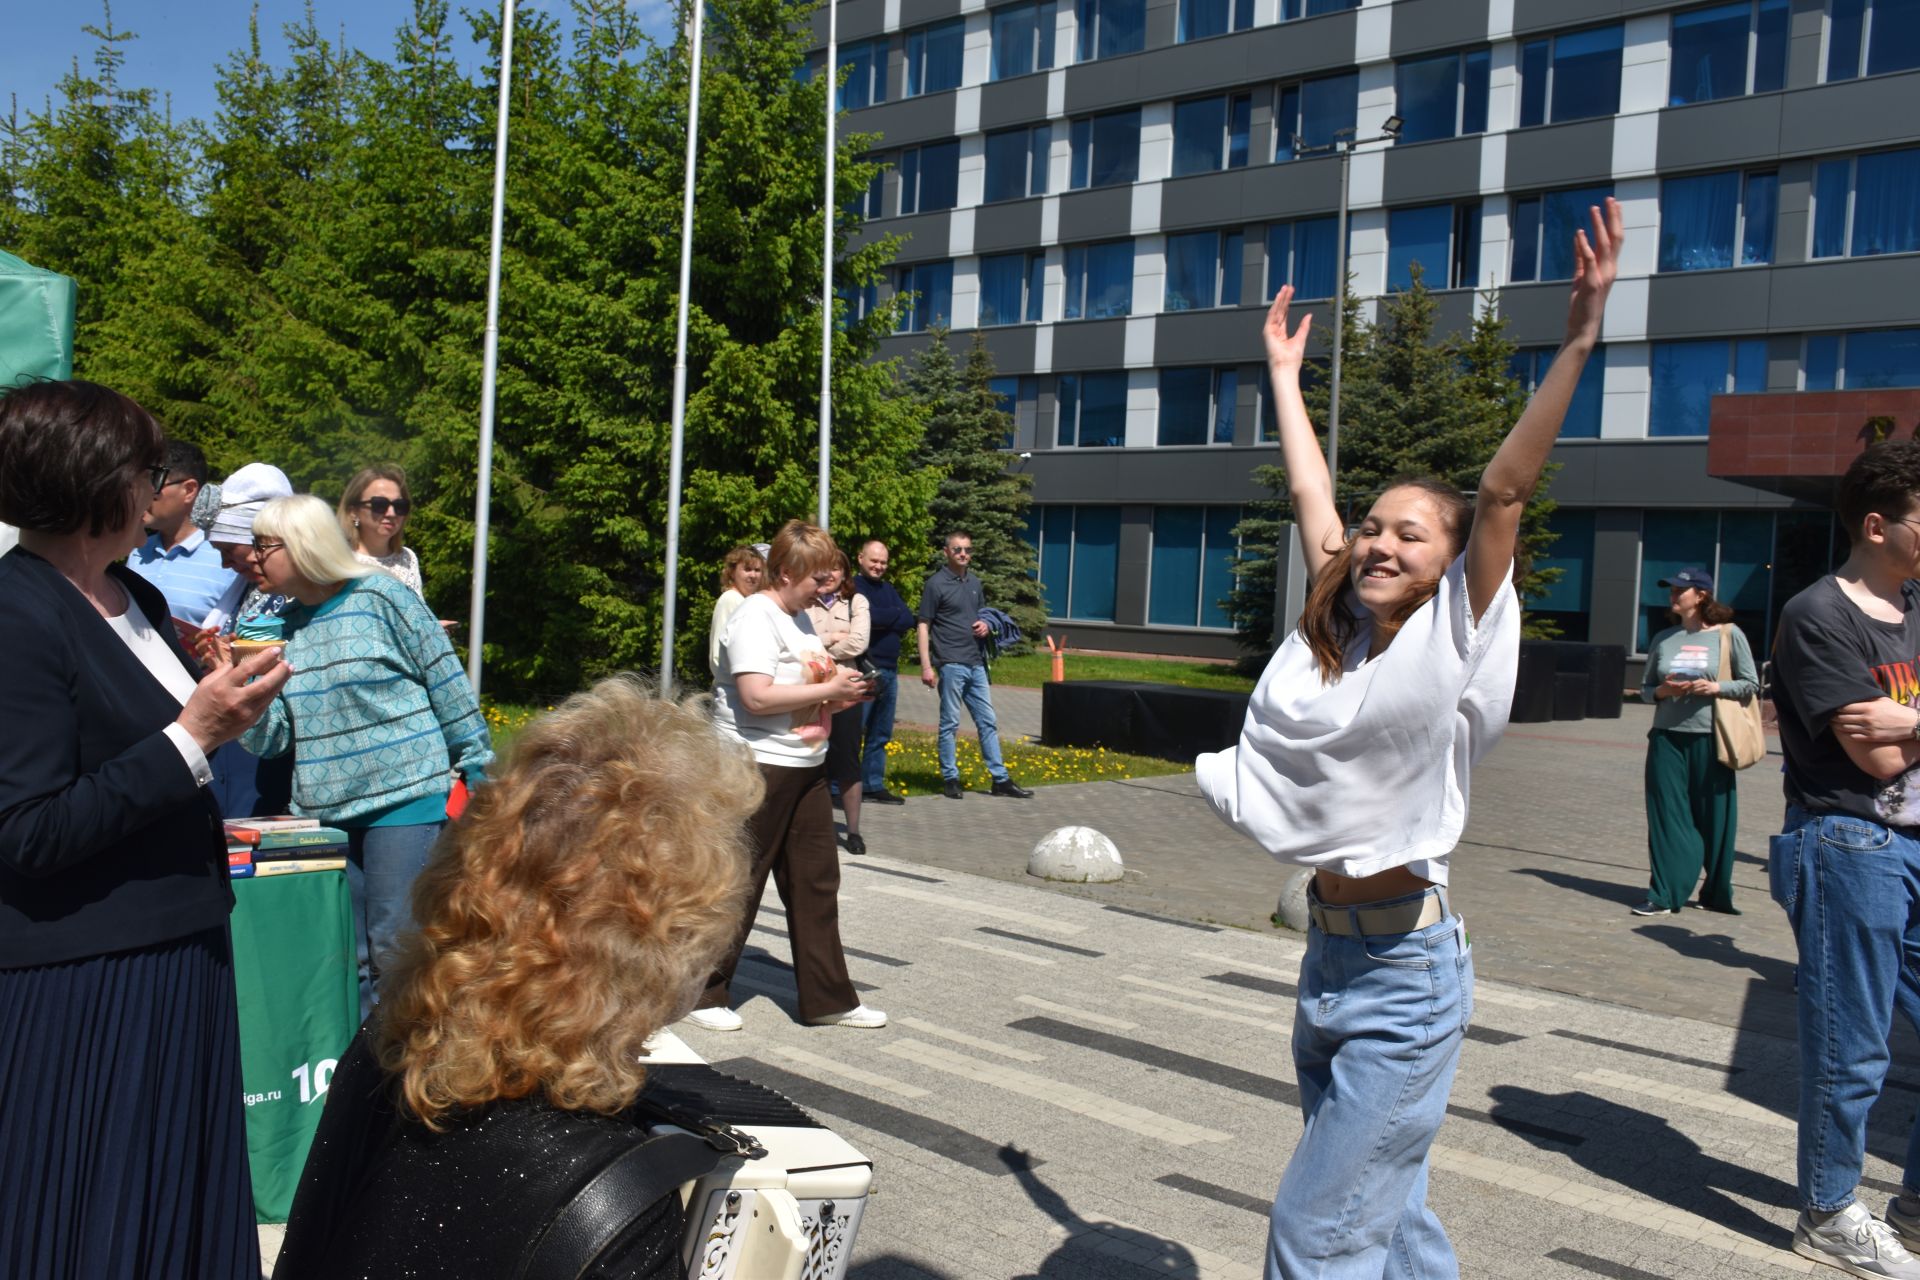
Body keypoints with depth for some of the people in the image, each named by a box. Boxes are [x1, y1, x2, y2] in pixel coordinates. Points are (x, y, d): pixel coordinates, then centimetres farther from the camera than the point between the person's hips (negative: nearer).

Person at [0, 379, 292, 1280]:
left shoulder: (134, 597, 8)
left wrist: (219, 695, 3)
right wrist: (191, 736, -23)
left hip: (177, 952, 8)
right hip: (84, 988, -8)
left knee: (183, 1202, 18)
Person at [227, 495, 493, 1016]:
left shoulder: (381, 597, -5)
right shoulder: (284, 626, 12)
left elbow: (449, 687, -4)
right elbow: (270, 738, 9)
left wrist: (477, 774, -5)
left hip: (406, 799, -6)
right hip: (324, 812, 6)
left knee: (395, 952, -4)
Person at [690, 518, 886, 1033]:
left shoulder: (801, 617, 14)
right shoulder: (756, 618, -15)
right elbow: (758, 697, -25)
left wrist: (841, 691, 5)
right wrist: (828, 690, -18)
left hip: (805, 768, 9)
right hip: (756, 766, -9)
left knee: (816, 882, 11)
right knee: (737, 886, 1)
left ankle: (828, 999, 19)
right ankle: (703, 994, 16)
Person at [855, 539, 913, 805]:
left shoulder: (888, 589, 19)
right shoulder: (853, 586, -4)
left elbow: (908, 620, 7)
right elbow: (869, 616, -19)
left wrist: (883, 619, -9)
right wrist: (895, 616, -3)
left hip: (890, 670, 8)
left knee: (881, 734, 12)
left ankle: (873, 786, 20)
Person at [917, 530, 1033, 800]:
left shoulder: (974, 583, 14)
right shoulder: (936, 584, -5)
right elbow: (924, 626, -7)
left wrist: (986, 626, 1)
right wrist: (926, 666, -14)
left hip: (976, 665, 6)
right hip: (951, 665, -6)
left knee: (988, 722, 7)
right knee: (950, 724, 1)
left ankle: (1000, 779, 12)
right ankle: (950, 779, 11)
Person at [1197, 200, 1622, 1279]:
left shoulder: (1458, 640, -9)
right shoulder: (1335, 634, 5)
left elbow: (1507, 490, -19)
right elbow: (1311, 491, 13)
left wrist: (1579, 343, -26)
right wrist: (1284, 374, 22)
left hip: (1406, 976, -7)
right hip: (1331, 957, 7)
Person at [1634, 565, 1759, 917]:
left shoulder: (1728, 635, 1)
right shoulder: (1664, 639, 10)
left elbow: (1751, 684, 3)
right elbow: (1645, 688, 14)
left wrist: (1717, 687, -14)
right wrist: (1662, 691, -8)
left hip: (1710, 739, -2)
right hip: (1667, 738, 3)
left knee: (1714, 819, 5)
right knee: (1667, 816, 0)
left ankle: (1717, 894, 21)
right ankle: (1663, 894, 3)